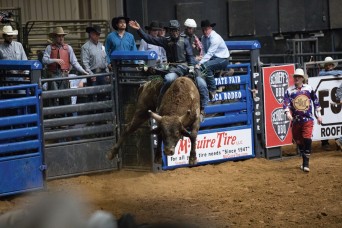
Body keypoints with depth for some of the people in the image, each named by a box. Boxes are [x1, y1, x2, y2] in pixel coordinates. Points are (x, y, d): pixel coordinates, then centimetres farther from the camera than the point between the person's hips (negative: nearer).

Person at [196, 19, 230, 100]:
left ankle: (212, 90, -23)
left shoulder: (215, 38, -20)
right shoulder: (203, 38, 5)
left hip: (222, 59, -8)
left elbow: (210, 53, -27)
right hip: (212, 58, 8)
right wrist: (200, 63, -17)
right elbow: (205, 52, 2)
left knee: (206, 66, -32)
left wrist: (200, 63, -34)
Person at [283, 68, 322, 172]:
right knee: (298, 141, 8)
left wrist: (318, 114, 14)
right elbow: (286, 102, -9)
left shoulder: (309, 88, 4)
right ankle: (304, 161, 26)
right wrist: (288, 113, -27)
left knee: (307, 139, -14)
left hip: (308, 119, -2)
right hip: (296, 120, 2)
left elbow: (315, 101, 13)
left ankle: (306, 164, -12)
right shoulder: (289, 90, 1)